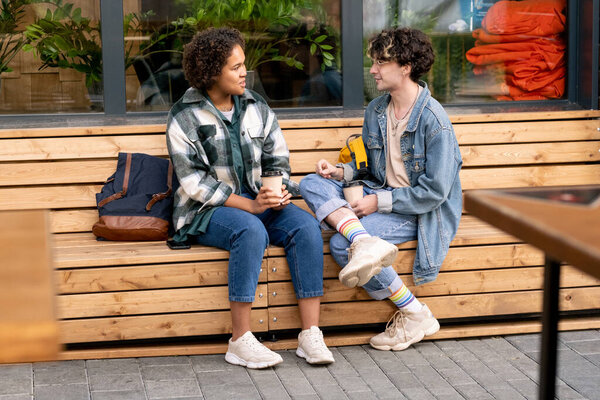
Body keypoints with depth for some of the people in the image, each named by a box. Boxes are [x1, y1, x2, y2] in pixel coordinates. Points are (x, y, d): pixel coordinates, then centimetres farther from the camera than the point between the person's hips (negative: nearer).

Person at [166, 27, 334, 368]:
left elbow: (278, 160, 12)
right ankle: (241, 341, -31)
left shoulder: (257, 107, 11)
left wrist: (279, 191, -12)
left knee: (306, 225, -24)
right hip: (206, 211, -5)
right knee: (251, 230, -37)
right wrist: (249, 205, -21)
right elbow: (194, 181, -12)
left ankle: (311, 334, -25)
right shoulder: (185, 116, -5)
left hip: (258, 201, 5)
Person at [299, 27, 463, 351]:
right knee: (312, 184, -11)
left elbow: (435, 190, -19)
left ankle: (414, 314, -13)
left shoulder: (434, 121, -18)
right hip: (381, 196, 8)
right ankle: (365, 242, -35)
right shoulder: (375, 111, 6)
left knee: (341, 244, -24)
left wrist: (380, 202, -18)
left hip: (419, 212, -8)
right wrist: (343, 172, -3)